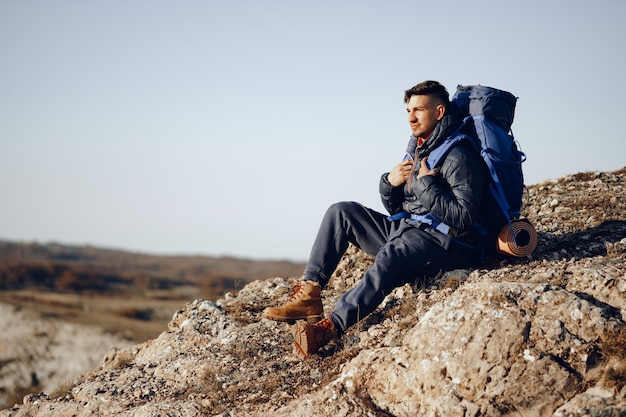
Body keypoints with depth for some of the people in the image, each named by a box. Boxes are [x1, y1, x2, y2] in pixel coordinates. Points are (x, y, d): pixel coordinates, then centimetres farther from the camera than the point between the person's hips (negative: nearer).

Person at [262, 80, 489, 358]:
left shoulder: (459, 157, -11)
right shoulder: (416, 149, 17)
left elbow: (463, 217, -22)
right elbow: (395, 208, 20)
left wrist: (427, 183, -18)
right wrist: (390, 182, -1)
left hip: (443, 242, -9)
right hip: (406, 230, 9)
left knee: (389, 257, -38)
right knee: (341, 212, 2)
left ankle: (331, 326, -53)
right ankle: (309, 295, -10)